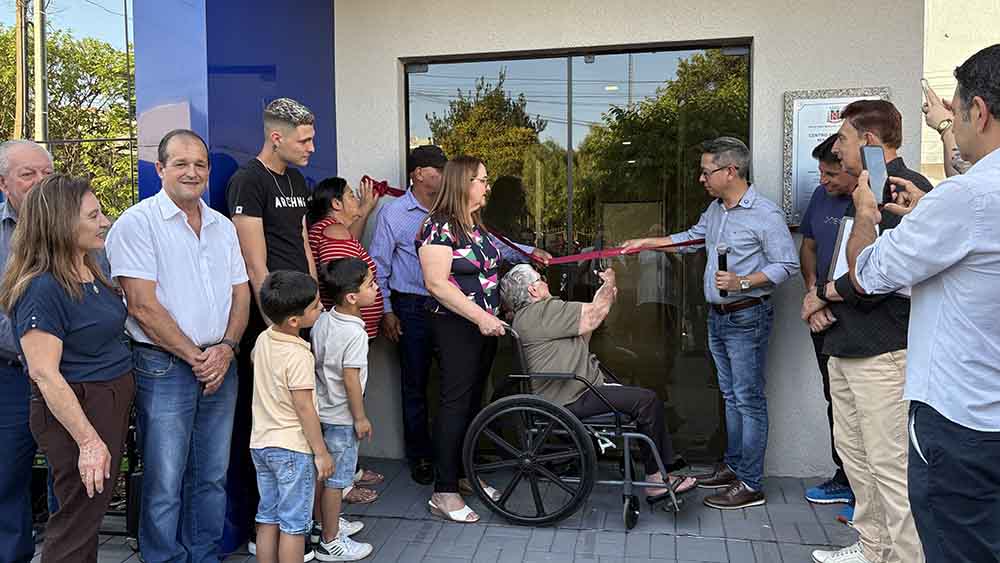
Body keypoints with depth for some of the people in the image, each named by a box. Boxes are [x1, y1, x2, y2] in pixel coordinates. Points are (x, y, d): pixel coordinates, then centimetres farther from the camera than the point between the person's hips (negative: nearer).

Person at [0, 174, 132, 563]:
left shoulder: (93, 273, 7)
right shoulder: (43, 289, -20)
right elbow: (44, 374, -23)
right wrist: (88, 440, -24)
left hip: (113, 399, 9)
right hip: (75, 411, -9)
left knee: (92, 512, 20)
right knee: (76, 526, 4)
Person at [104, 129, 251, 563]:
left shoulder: (223, 226, 12)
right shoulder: (137, 223, -7)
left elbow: (241, 294, 11)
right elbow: (143, 305, -13)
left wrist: (226, 348, -5)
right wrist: (194, 357, -12)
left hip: (220, 365, 6)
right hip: (164, 368, -5)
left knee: (212, 477, 15)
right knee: (165, 484, 2)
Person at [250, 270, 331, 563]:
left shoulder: (263, 340, 1)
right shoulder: (299, 356, -22)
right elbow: (305, 409, -20)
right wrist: (321, 452, -13)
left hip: (260, 443, 8)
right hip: (292, 449, -8)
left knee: (268, 519, 17)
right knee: (294, 525, 4)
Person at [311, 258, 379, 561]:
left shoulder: (322, 320, 1)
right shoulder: (355, 334, -23)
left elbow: (316, 361, 9)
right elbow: (350, 379, -22)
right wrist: (361, 418, -13)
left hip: (321, 408, 8)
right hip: (341, 416, -8)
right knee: (337, 479, 3)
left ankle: (329, 522, 38)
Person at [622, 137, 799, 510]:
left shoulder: (765, 215, -15)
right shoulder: (715, 210, 11)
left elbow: (787, 265, -14)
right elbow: (693, 236, 28)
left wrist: (742, 282, -23)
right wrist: (647, 243, 26)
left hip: (747, 317, -9)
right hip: (718, 316, 9)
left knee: (749, 399, -4)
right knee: (731, 396, 16)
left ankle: (750, 484, 3)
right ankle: (733, 465, 27)